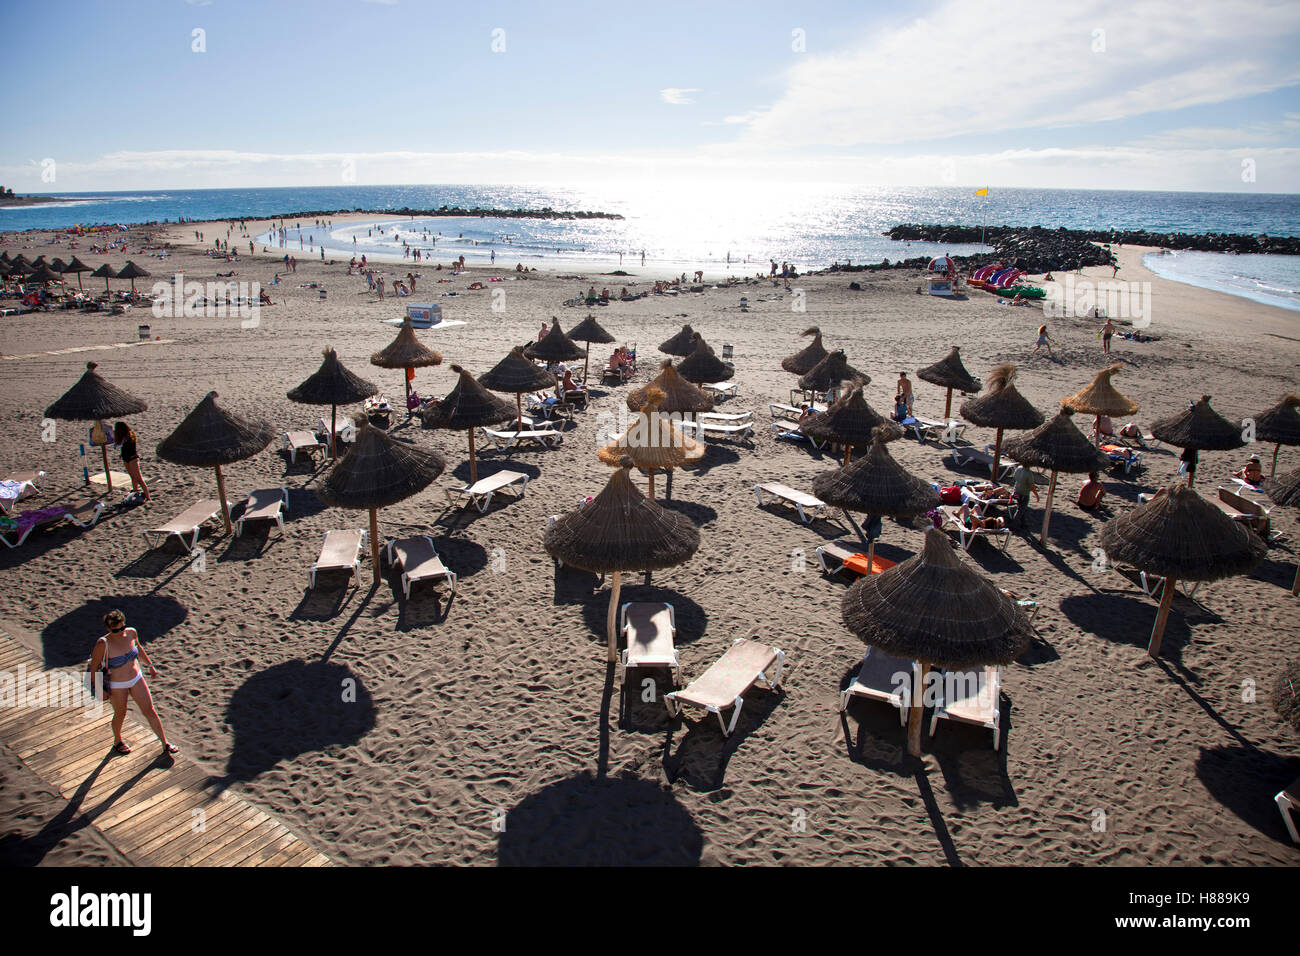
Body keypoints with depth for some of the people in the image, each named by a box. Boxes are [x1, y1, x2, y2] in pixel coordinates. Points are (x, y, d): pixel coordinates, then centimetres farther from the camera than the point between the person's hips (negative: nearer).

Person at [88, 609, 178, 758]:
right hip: (117, 686, -4)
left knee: (150, 711, 7)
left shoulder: (131, 633, -12)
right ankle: (117, 742, 49)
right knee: (120, 715, 18)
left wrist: (150, 665, 17)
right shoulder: (103, 644, -26)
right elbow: (93, 668, -14)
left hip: (137, 679, 4)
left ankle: (165, 745, 17)